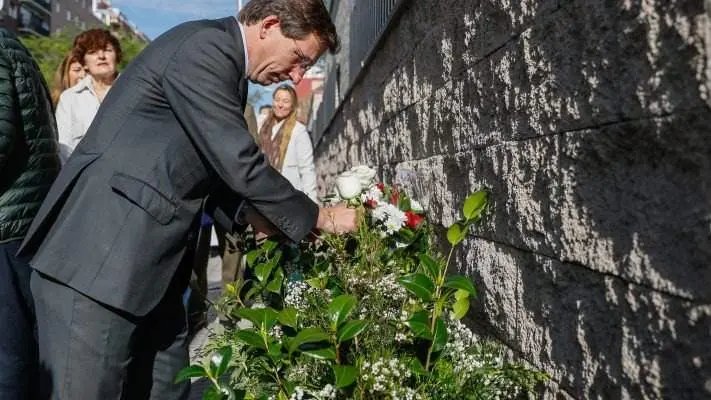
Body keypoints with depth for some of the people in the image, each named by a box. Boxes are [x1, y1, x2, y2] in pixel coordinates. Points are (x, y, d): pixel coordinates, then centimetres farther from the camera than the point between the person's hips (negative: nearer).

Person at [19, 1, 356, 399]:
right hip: (98, 259, -10)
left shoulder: (224, 60, 15)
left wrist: (261, 220, 5)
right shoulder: (204, 47, -15)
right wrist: (320, 217, -7)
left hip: (150, 265, 10)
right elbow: (240, 163, -19)